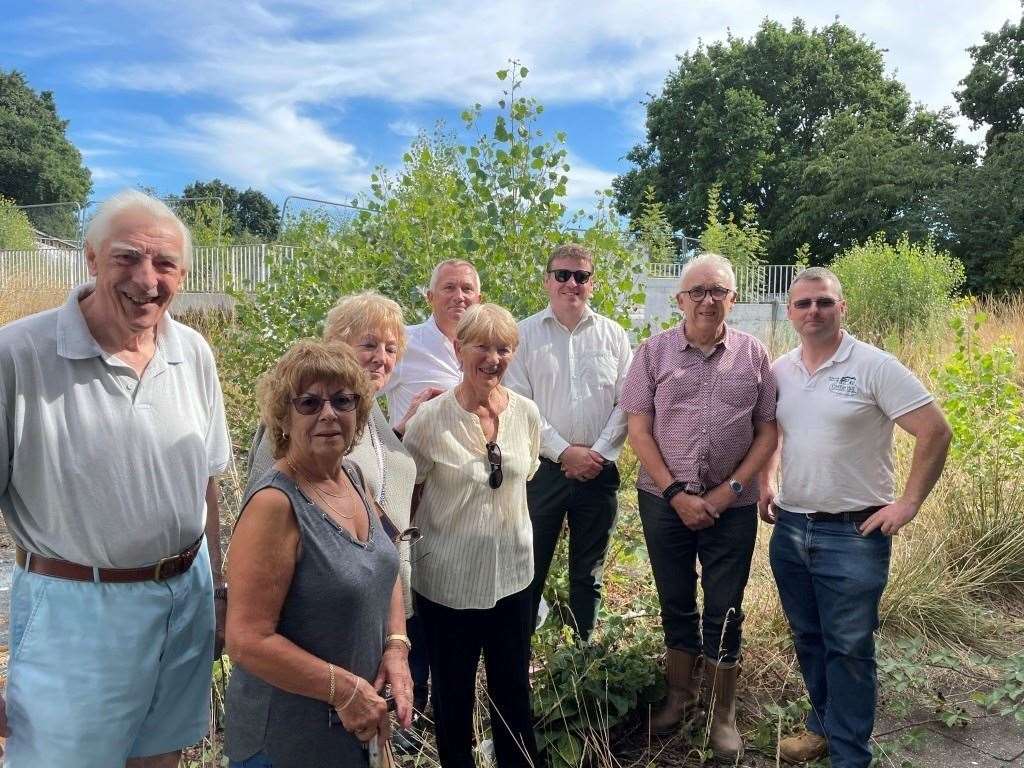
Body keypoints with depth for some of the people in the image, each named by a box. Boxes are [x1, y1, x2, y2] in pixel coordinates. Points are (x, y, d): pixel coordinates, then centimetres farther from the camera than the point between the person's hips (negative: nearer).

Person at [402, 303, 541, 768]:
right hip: (447, 579, -3)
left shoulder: (527, 413, -5)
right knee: (453, 694, 16)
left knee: (514, 690, 17)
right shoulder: (430, 419, -16)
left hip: (511, 573, 3)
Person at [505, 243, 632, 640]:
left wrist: (599, 452, -9)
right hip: (541, 469, -2)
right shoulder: (525, 334, -1)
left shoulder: (614, 335, 5)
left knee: (588, 573, 15)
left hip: (598, 471, 2)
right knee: (529, 567, 5)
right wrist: (564, 451, -13)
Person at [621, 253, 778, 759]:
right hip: (665, 501, 0)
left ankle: (722, 713, 28)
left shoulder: (753, 355, 0)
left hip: (732, 505, 0)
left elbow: (767, 432, 1)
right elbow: (639, 430, -4)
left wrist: (731, 490, -9)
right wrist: (676, 494, -11)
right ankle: (679, 697, 35)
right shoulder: (654, 352, -3)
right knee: (676, 604, 15)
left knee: (724, 612, 9)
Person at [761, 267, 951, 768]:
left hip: (853, 534, -5)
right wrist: (765, 484, 13)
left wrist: (908, 504, -13)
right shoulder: (779, 370, 5)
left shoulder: (873, 365, -11)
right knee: (808, 638, 18)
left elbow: (935, 432, -12)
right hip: (788, 529, 6)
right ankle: (824, 725, 38)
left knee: (848, 648, 5)